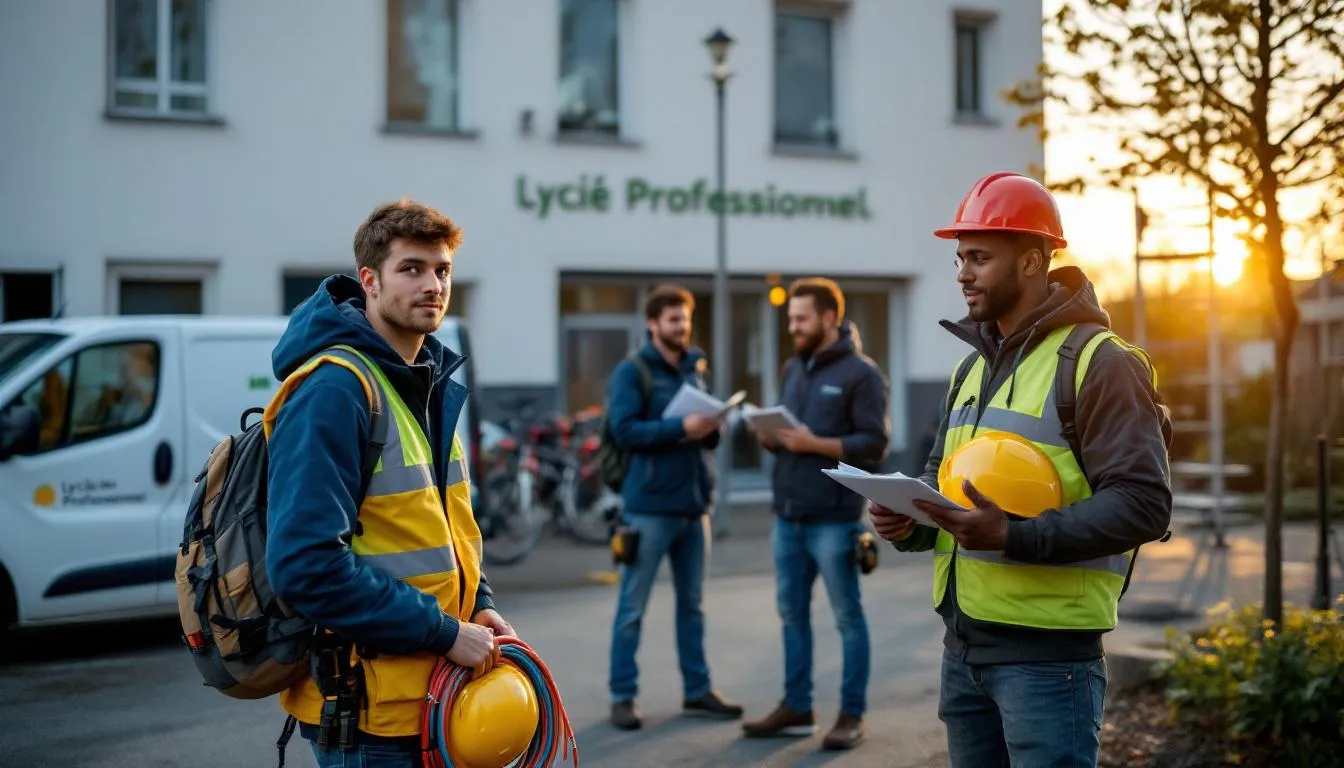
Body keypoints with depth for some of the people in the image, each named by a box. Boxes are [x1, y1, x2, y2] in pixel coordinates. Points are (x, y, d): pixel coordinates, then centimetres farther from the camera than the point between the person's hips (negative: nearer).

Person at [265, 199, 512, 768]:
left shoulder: (432, 385, 10)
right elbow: (306, 564, -26)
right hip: (369, 706, -8)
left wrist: (477, 605, 5)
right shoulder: (333, 391, -18)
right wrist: (444, 633, -21)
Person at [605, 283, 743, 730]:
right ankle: (622, 695, 9)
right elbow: (624, 429, -17)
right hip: (650, 505, -6)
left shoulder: (695, 370, 14)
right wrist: (681, 428, -23)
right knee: (633, 607, 0)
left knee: (692, 604, 13)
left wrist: (712, 426, -5)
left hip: (694, 504, 6)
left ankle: (697, 692, 21)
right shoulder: (632, 372, -5)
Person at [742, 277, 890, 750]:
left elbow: (875, 444, -13)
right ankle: (796, 708, 22)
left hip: (833, 517, -7)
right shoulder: (793, 369, 16)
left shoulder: (860, 373, -7)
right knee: (792, 612, 12)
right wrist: (769, 437, -2)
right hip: (787, 515, 7)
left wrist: (815, 444, -21)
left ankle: (852, 716, 10)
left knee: (848, 617, 3)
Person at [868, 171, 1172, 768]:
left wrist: (1015, 537, -25)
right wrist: (908, 521, 1)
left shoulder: (1098, 362, -10)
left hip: (1047, 651, -8)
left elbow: (1142, 504, -17)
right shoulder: (973, 367, 16)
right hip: (962, 645, 8)